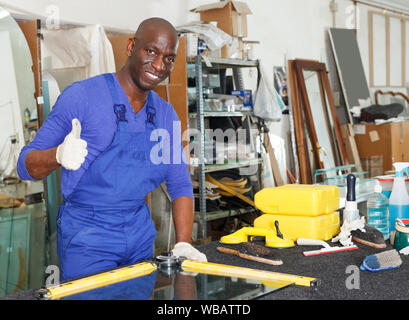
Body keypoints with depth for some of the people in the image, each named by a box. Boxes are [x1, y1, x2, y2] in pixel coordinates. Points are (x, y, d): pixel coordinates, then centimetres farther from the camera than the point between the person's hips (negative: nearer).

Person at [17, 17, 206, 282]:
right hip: (86, 238, -5)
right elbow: (26, 165, -12)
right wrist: (59, 155, -34)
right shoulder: (81, 96, -12)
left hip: (141, 235, 5)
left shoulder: (166, 115, 5)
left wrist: (183, 244, -5)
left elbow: (180, 184, 7)